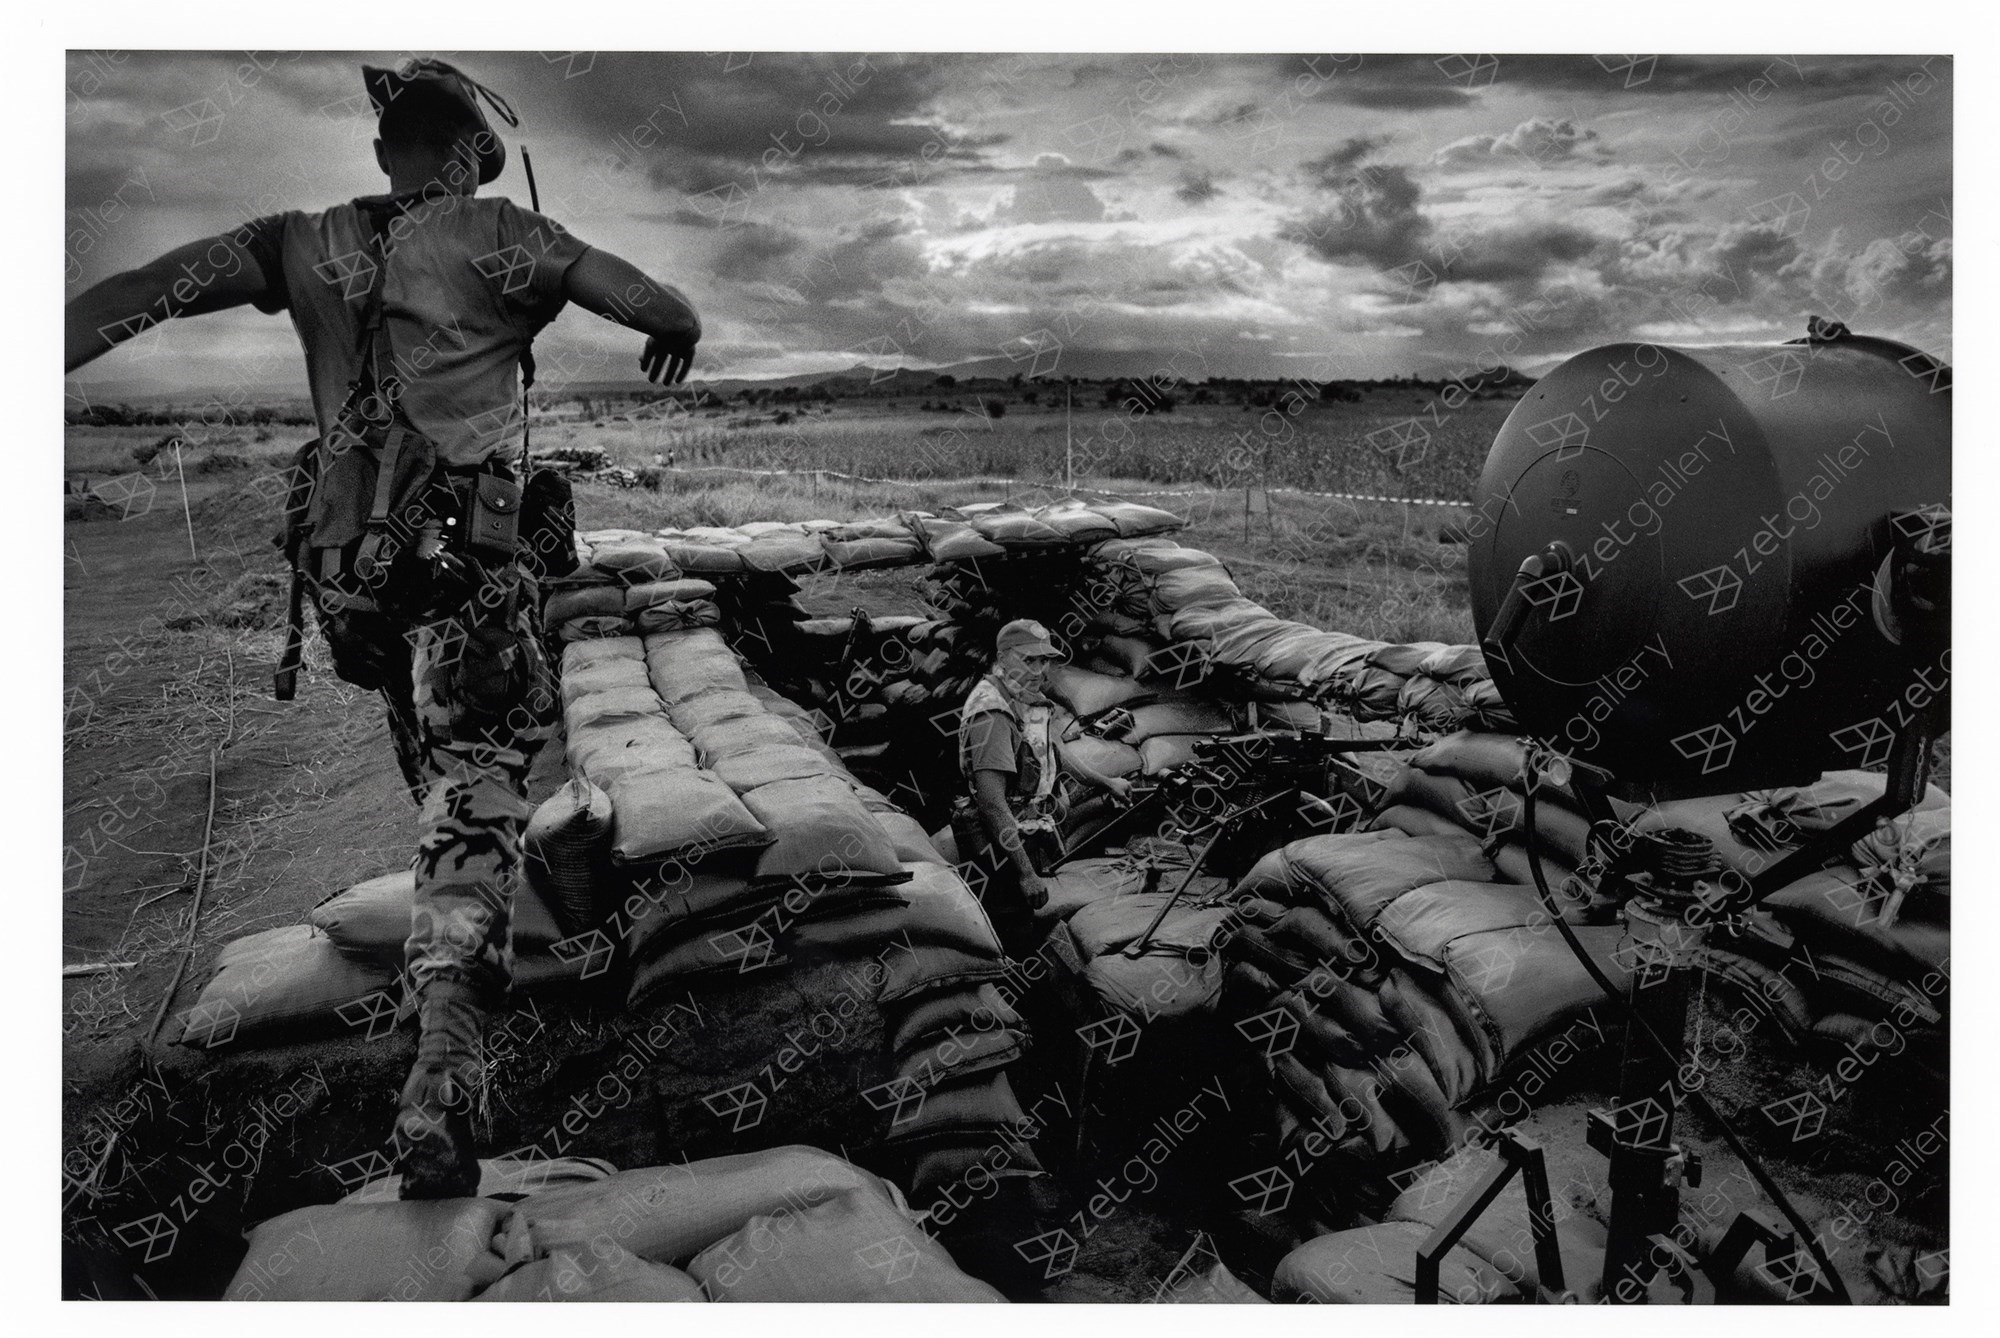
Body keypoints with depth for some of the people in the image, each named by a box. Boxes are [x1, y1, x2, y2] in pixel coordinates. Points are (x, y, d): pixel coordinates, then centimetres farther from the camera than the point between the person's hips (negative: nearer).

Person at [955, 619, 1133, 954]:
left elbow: (1055, 751, 29)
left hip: (1029, 838, 9)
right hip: (1001, 851, -9)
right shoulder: (993, 713, -21)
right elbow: (991, 801, -26)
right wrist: (1026, 872, -25)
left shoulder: (1031, 701, 8)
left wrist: (1106, 782, 34)